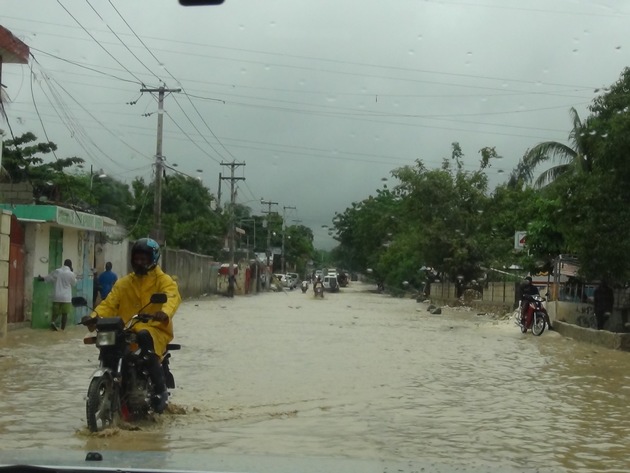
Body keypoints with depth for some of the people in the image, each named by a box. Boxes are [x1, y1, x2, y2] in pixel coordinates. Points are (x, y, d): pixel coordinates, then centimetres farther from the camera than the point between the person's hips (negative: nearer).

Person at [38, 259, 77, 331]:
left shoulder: (57, 271, 2)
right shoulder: (71, 274, -5)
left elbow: (48, 278, 14)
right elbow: (74, 283, 11)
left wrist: (40, 278, 31)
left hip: (57, 296, 2)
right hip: (66, 297, -2)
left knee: (56, 312, 9)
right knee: (65, 313, 4)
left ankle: (53, 322, -19)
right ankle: (63, 328, 3)